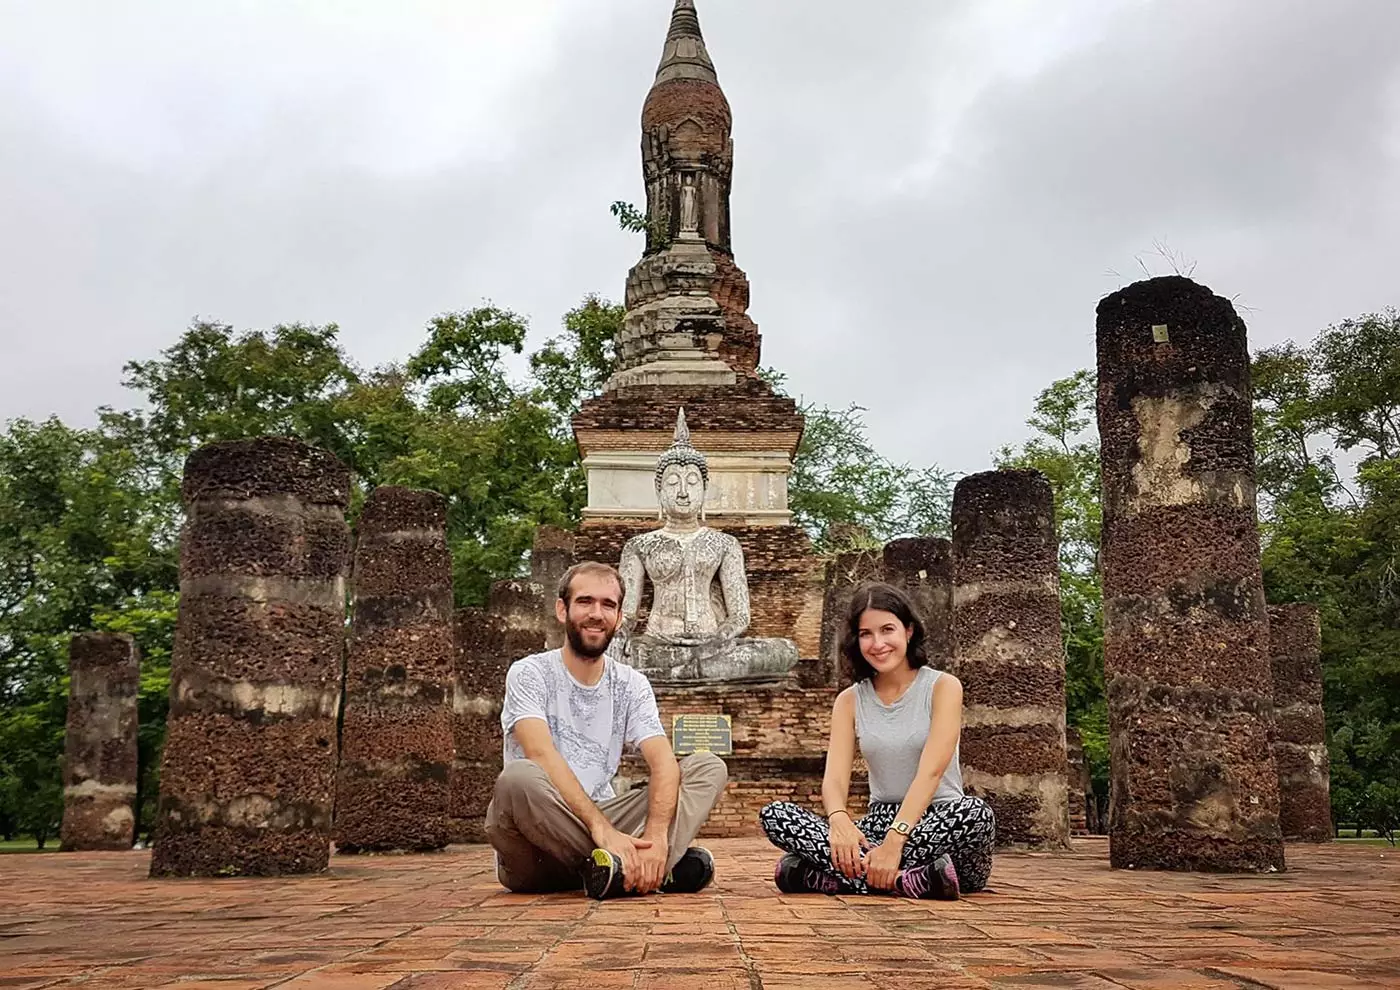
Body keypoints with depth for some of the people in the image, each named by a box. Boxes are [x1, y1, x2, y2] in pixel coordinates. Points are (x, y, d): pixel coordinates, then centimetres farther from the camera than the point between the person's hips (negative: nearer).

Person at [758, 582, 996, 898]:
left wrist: (894, 840, -30)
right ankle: (906, 880, -34)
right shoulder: (849, 700, 10)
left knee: (977, 813, -37)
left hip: (939, 822, -3)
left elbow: (931, 772, -15)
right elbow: (834, 778, -4)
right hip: (879, 822, 3)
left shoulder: (943, 687, -1)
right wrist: (838, 819, -29)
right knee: (774, 815, -18)